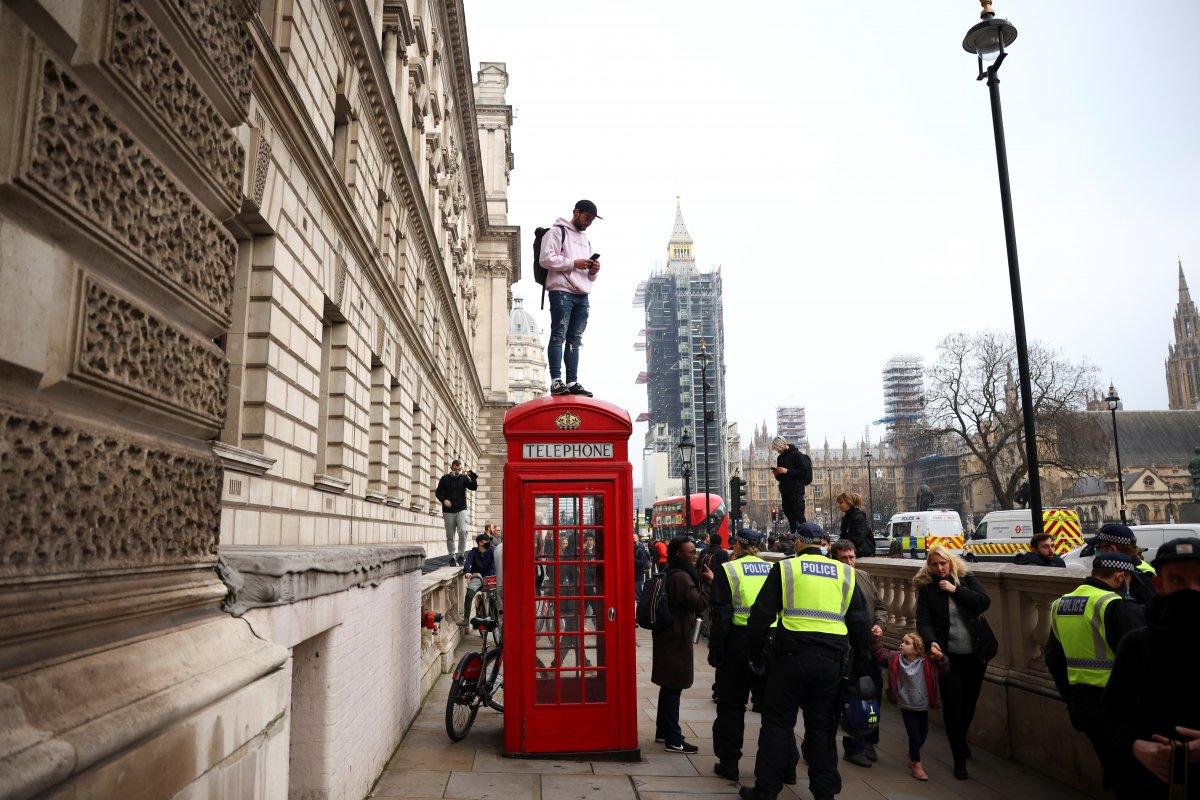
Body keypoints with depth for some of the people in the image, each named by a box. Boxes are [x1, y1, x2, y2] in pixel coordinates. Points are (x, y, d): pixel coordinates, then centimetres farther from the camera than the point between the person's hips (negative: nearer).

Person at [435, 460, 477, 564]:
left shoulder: (464, 478, 6)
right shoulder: (445, 479, 7)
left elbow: (473, 487, -7)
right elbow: (438, 492, 8)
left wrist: (473, 476, -22)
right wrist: (444, 500, -10)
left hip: (461, 510, -1)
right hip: (448, 511, 1)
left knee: (463, 531, -17)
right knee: (450, 536, 3)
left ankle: (460, 554, -5)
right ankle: (452, 556, 12)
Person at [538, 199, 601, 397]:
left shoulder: (585, 240, 30)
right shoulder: (557, 232, 5)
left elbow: (590, 276, 31)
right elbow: (545, 259, -9)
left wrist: (593, 271, 7)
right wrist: (574, 263, -12)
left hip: (582, 295, 8)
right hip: (562, 291, -7)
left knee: (575, 340, 3)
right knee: (559, 336, -12)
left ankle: (572, 382, 2)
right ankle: (556, 380, -16)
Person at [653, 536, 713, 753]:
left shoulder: (672, 574, 12)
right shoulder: (681, 576, -20)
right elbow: (699, 604, -22)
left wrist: (700, 580, 9)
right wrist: (709, 582, -14)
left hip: (669, 636, 10)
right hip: (676, 639, -10)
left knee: (669, 686, 18)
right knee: (674, 687, -4)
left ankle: (663, 732, 28)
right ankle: (674, 740, 3)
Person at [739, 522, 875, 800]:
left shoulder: (785, 568, 1)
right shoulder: (845, 573, 10)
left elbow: (761, 615, -2)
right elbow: (861, 624, 11)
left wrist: (754, 655, 8)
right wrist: (862, 670, 16)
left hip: (792, 655, -3)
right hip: (832, 660, 3)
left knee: (777, 723, 7)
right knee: (822, 726, 15)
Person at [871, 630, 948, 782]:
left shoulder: (928, 662, -14)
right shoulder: (896, 658, -10)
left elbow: (944, 668, -18)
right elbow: (880, 654, -5)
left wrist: (940, 657, -37)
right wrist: (877, 639, -17)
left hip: (923, 707, 2)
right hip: (907, 706, -1)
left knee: (923, 734, 18)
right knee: (914, 736, -2)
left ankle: (912, 756, 45)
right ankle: (916, 765, 19)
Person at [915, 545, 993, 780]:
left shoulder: (966, 579, 1)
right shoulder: (926, 588, -4)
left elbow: (984, 602, -11)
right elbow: (923, 621, -9)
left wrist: (956, 590, -17)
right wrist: (931, 642, -26)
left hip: (975, 652, 2)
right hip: (948, 654, -2)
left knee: (970, 701, 14)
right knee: (952, 703, -6)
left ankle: (961, 741, 40)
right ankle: (959, 758, 7)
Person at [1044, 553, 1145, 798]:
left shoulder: (1060, 605, 7)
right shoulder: (1118, 607, -18)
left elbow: (1053, 658, 15)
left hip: (1080, 703, 7)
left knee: (1112, 766, 21)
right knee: (1131, 772, 7)